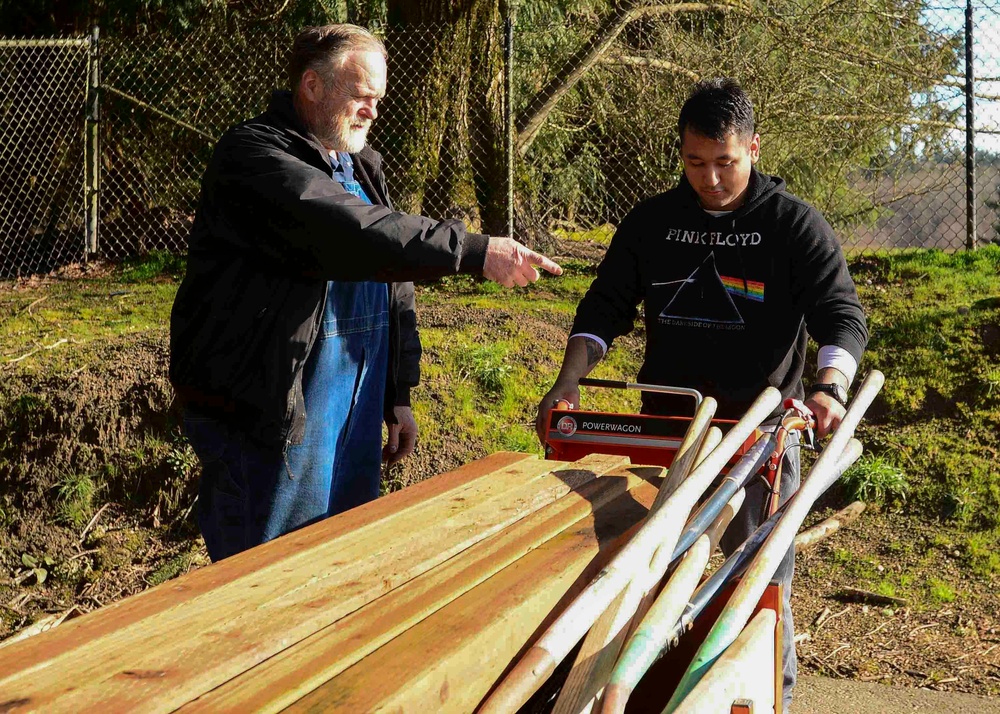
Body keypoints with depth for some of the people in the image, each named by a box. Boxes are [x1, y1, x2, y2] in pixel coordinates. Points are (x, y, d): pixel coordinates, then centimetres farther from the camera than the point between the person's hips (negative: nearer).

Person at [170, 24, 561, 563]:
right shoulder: (253, 156, -13)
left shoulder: (361, 168, 17)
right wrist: (475, 251, -29)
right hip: (266, 426, -8)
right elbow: (353, 235, -29)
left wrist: (398, 397, 19)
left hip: (355, 426, 9)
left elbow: (395, 290, 23)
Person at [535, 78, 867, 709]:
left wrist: (831, 388, -29)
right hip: (666, 422, 3)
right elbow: (606, 305, 8)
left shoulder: (795, 224, -4)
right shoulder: (651, 222, 6)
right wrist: (568, 383, -7)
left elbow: (842, 316, -9)